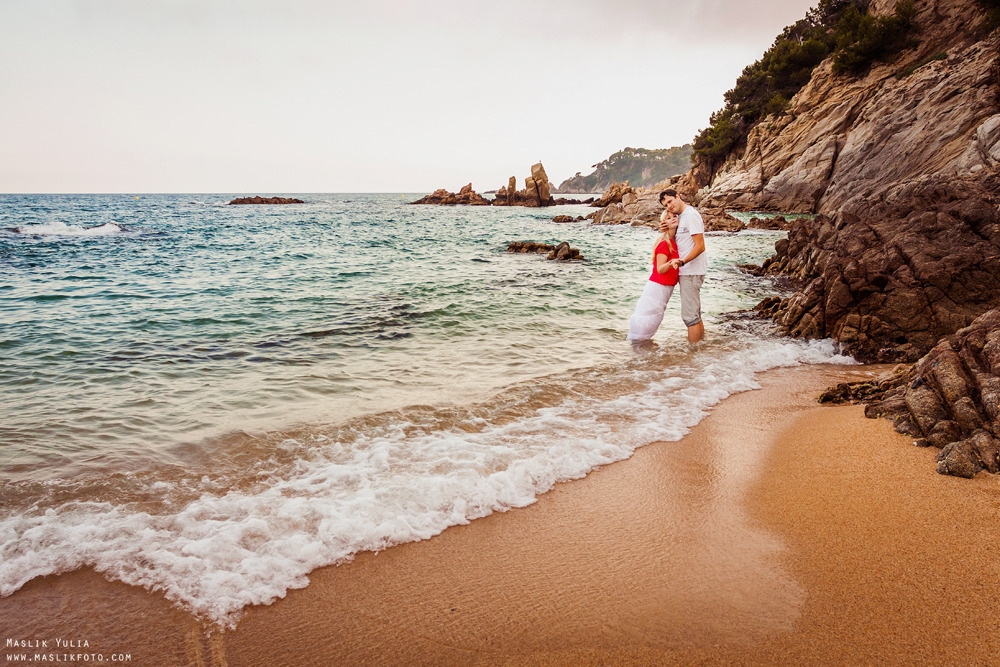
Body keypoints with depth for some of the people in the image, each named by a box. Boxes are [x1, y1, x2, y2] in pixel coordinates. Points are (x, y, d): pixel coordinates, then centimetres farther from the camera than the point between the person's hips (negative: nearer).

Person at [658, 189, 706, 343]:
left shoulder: (691, 215, -15)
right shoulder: (681, 216, 15)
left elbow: (700, 246, -21)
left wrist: (682, 261, -32)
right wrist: (667, 227, 4)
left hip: (691, 272, -10)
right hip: (686, 271, 10)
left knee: (690, 315, -9)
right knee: (695, 313, 19)